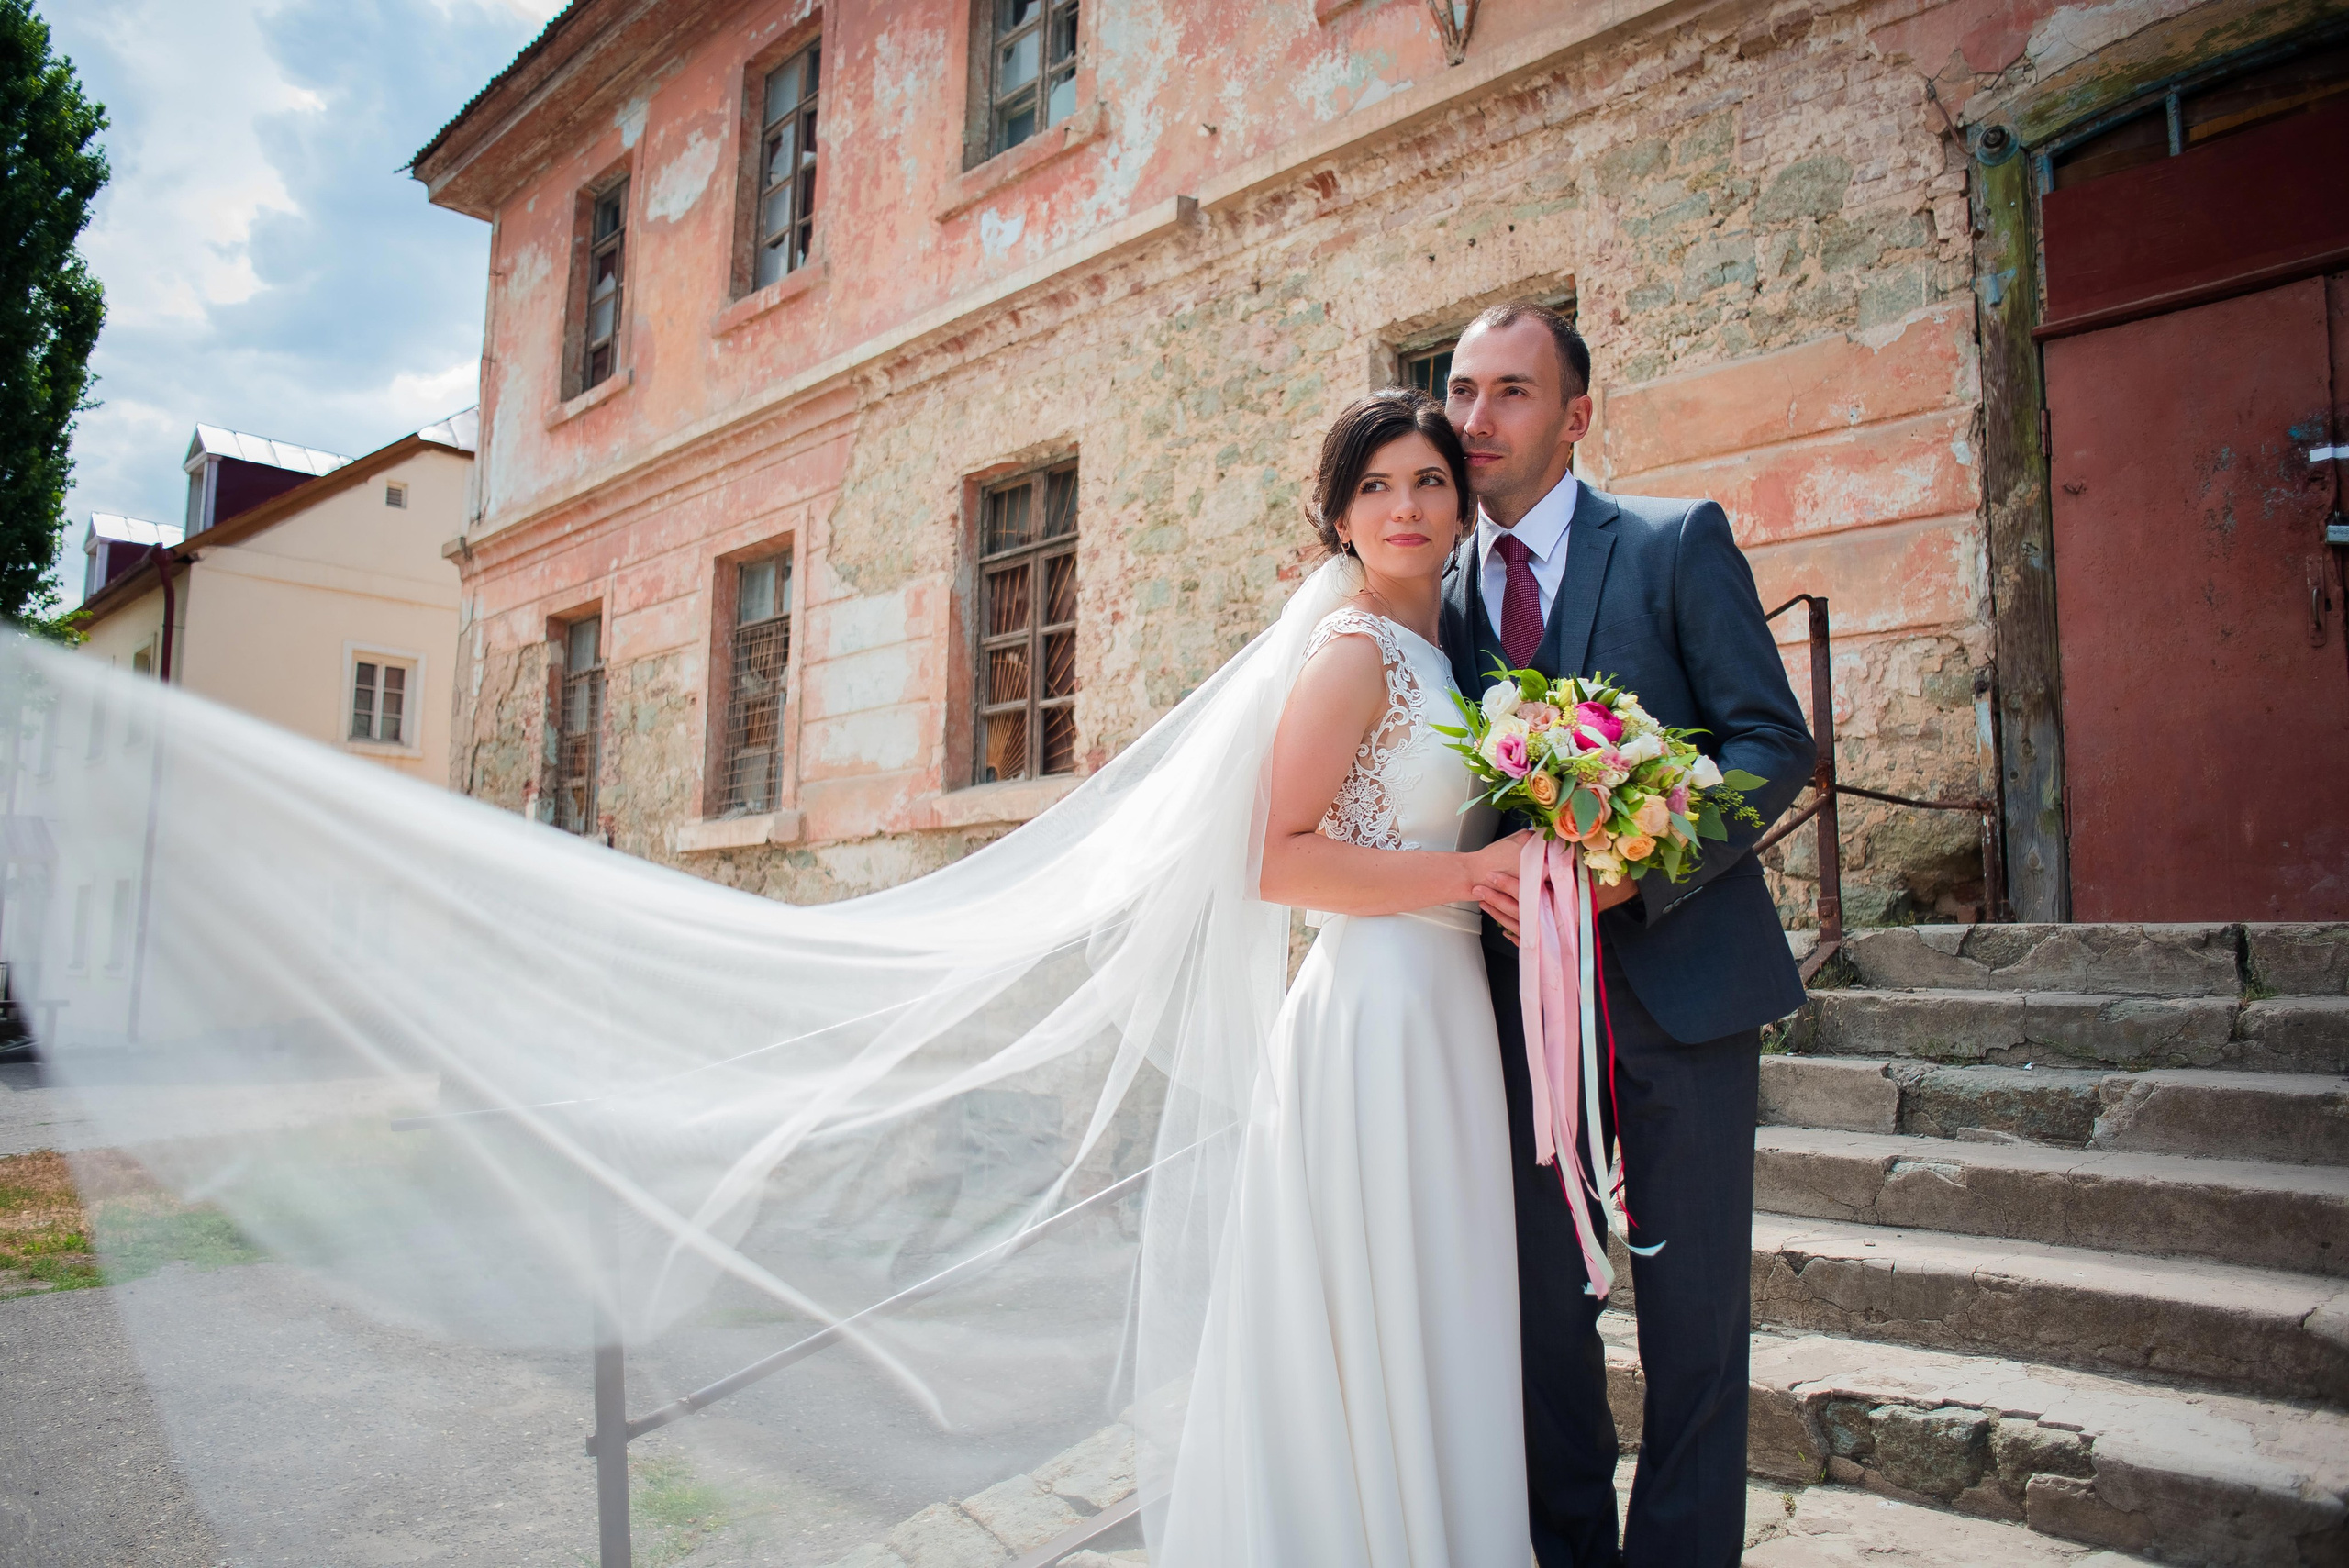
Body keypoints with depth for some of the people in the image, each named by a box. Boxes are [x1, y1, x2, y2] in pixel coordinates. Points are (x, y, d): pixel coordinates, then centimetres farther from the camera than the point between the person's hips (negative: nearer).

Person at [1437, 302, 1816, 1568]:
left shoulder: (1679, 541, -1)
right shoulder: (1440, 591, 10)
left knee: (1692, 1311, 7)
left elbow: (1774, 744, -6)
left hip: (1678, 974, -3)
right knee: (1542, 1304, 12)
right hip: (1520, 984, 3)